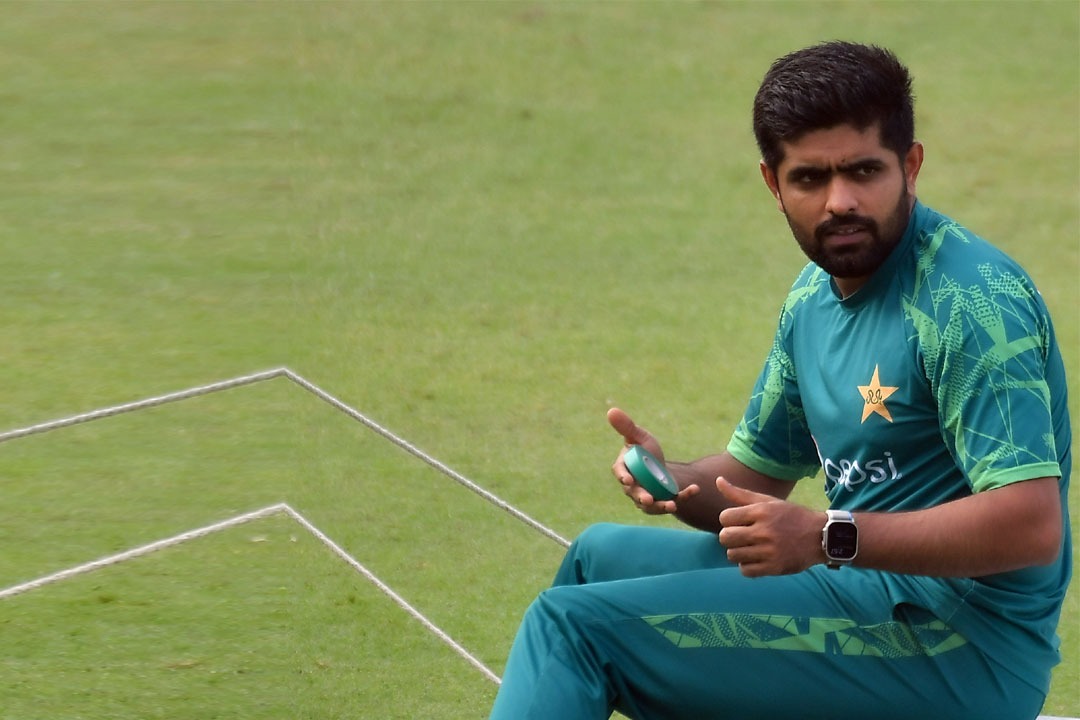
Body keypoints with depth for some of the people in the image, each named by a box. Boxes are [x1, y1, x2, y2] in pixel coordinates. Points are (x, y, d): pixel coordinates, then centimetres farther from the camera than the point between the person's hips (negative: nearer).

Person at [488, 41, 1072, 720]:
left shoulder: (971, 300, -19)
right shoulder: (815, 297, 11)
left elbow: (1031, 525, -28)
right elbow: (757, 474, 20)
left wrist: (828, 537, -30)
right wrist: (672, 480, -3)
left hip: (960, 641, -10)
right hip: (871, 583, 10)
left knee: (575, 623, -14)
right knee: (601, 554, 27)